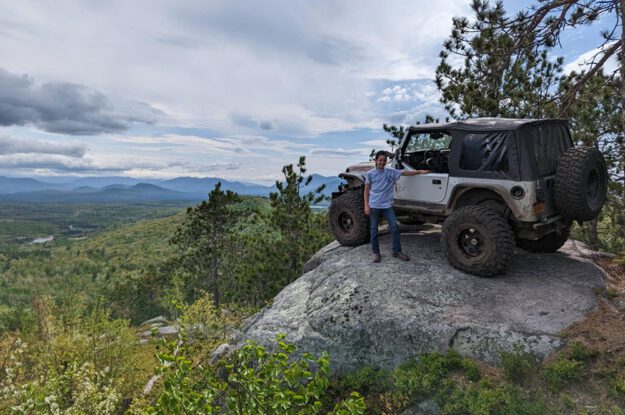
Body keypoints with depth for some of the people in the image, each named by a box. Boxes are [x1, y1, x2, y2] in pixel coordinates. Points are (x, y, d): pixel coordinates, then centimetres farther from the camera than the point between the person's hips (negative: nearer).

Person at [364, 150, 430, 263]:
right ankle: (376, 252, 17)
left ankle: (397, 251, 9)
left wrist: (420, 171, -8)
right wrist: (366, 205, -7)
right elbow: (366, 190, 0)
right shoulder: (370, 174, -2)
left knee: (394, 227, -2)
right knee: (374, 229, 5)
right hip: (374, 206, -2)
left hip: (387, 205, 2)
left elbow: (405, 172, 2)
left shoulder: (391, 171, 3)